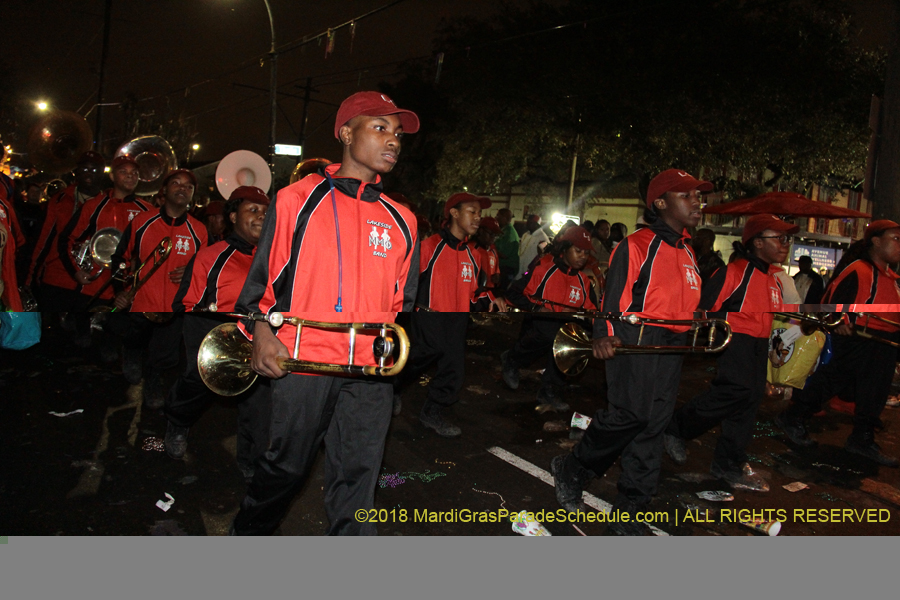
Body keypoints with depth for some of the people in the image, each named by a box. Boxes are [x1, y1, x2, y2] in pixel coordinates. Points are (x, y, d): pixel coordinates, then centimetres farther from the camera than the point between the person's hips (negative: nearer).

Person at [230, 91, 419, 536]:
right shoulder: (298, 199, 4)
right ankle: (247, 532, 40)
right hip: (301, 363, -2)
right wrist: (260, 330, -10)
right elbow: (262, 277, 5)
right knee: (286, 466, 12)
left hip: (370, 370, 3)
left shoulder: (400, 221, 14)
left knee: (357, 477, 4)